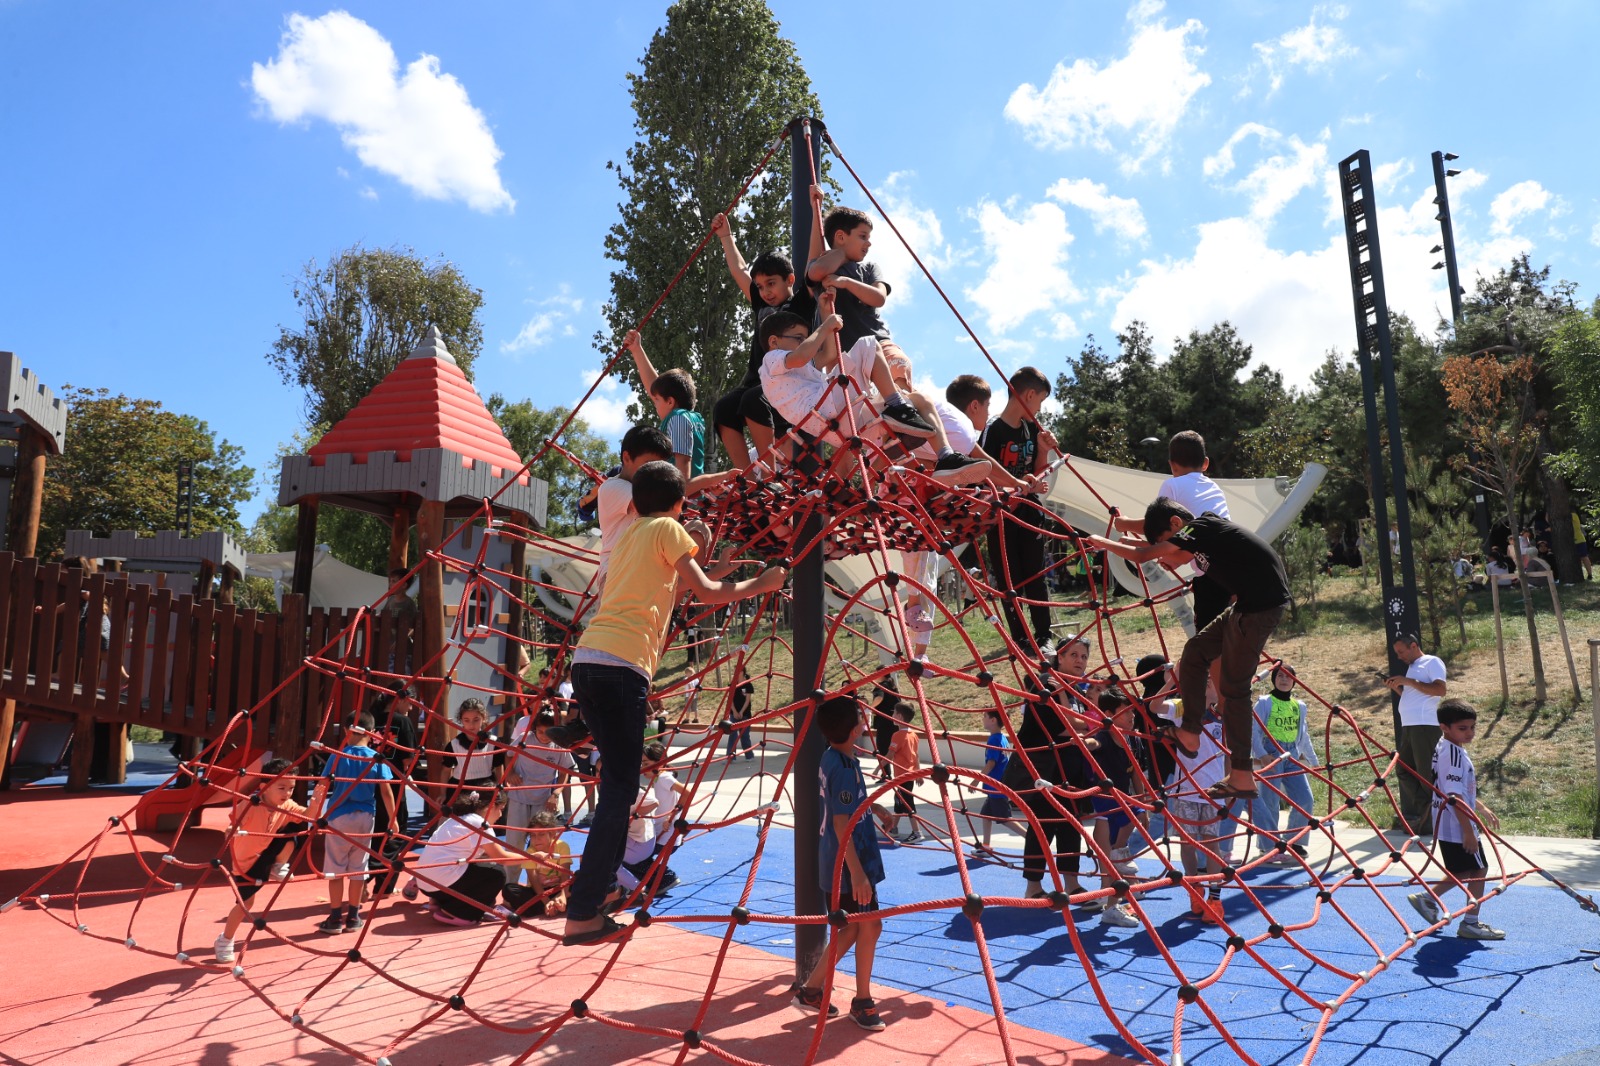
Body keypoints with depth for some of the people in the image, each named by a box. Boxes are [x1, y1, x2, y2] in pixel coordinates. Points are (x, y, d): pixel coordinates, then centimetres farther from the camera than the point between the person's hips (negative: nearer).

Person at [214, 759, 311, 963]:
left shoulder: (287, 806, -13)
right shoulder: (251, 804, -28)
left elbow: (308, 816, -21)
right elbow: (235, 819, -34)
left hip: (266, 852, 4)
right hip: (244, 860, -4)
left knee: (299, 829, -16)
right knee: (245, 901, -3)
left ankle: (278, 868, 2)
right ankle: (225, 941, 22)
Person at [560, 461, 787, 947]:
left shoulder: (628, 532, 25)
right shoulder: (668, 528, 5)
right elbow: (708, 592, 4)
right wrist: (762, 583, 18)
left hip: (586, 658, 8)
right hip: (622, 664, -8)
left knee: (617, 782, 18)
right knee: (619, 789, -5)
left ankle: (602, 883, 24)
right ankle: (582, 915, -6)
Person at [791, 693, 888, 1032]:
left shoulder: (833, 757, 5)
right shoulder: (845, 767, -24)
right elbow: (842, 825, -25)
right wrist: (857, 873, -24)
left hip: (836, 863, 9)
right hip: (848, 864, -9)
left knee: (852, 927, 16)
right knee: (869, 926, 4)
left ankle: (811, 989, 22)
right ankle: (862, 1003, 17)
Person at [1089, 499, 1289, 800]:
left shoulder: (1200, 527, -14)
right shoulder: (1206, 531, 12)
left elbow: (1141, 556, -15)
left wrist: (1101, 542, -2)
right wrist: (1170, 559, 8)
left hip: (1262, 605, -10)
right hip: (1250, 604, 10)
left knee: (1233, 687, -2)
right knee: (1196, 651, 16)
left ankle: (1242, 777, 6)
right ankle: (1189, 734, 20)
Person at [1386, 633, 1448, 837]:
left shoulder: (1432, 662, -3)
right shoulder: (1412, 667, 24)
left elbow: (1440, 689, -17)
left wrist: (1409, 681, -16)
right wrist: (1397, 688, 10)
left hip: (1425, 726, -9)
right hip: (1408, 726, 9)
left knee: (1426, 775, -6)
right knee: (1405, 771, 9)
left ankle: (1429, 822, -2)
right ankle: (1410, 817, 13)